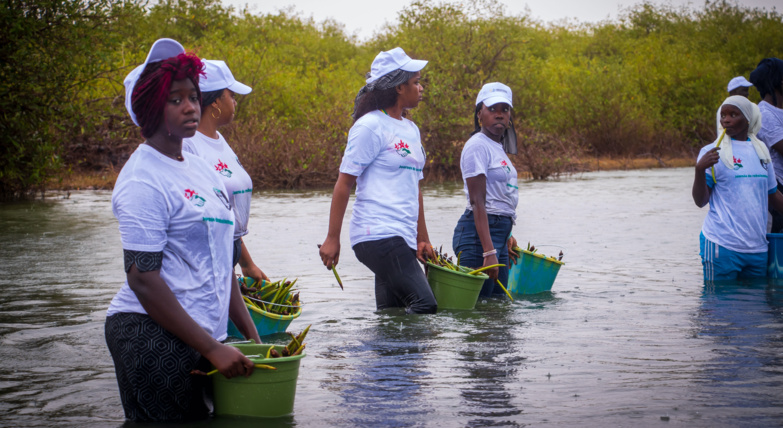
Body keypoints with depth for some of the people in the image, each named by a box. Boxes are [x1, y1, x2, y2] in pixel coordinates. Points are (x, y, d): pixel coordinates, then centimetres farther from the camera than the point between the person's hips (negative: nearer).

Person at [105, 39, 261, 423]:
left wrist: (251, 335, 13)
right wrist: (213, 348, -19)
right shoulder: (142, 180, -11)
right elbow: (142, 278, -17)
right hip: (153, 337, -8)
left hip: (201, 335, 8)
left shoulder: (198, 168, 15)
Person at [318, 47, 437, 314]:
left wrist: (423, 239, 19)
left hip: (402, 237, 9)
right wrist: (332, 238, -10)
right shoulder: (371, 126, -6)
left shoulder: (411, 129, 19)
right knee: (424, 304, -18)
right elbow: (344, 183, -7)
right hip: (378, 234, -9)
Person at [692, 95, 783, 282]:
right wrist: (700, 169, -23)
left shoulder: (761, 151, 13)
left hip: (757, 248, 5)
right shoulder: (712, 152, -2)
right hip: (721, 246, -5)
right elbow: (700, 201, -7)